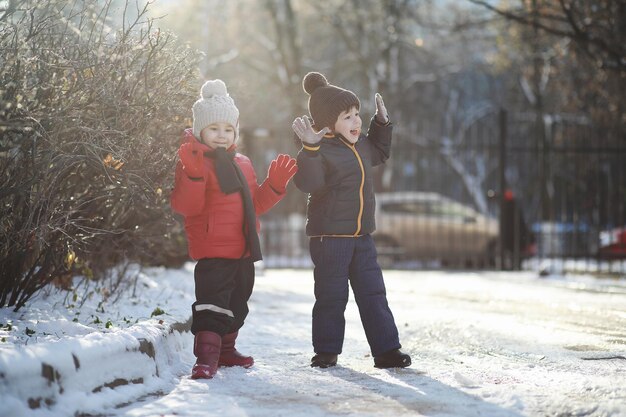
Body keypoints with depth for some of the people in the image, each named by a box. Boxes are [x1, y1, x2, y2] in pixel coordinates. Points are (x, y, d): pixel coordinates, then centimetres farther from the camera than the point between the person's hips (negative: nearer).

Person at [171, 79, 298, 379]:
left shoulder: (242, 164, 16)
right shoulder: (194, 162, -8)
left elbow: (255, 204, 23)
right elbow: (185, 206, -20)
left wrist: (275, 184, 11)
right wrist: (193, 174, -33)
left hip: (243, 250, 8)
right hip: (213, 252, -8)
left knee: (236, 306, 18)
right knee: (212, 304, -15)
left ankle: (225, 349, 33)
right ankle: (206, 357, -16)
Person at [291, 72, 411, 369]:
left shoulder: (361, 146, 11)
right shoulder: (320, 151, -14)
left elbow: (379, 153, 34)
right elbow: (307, 182, -29)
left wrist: (381, 124, 22)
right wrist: (310, 148, -39)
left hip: (361, 235, 7)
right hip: (329, 235, -7)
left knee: (373, 293, 6)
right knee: (331, 296, 1)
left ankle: (386, 349, 8)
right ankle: (326, 350, 14)